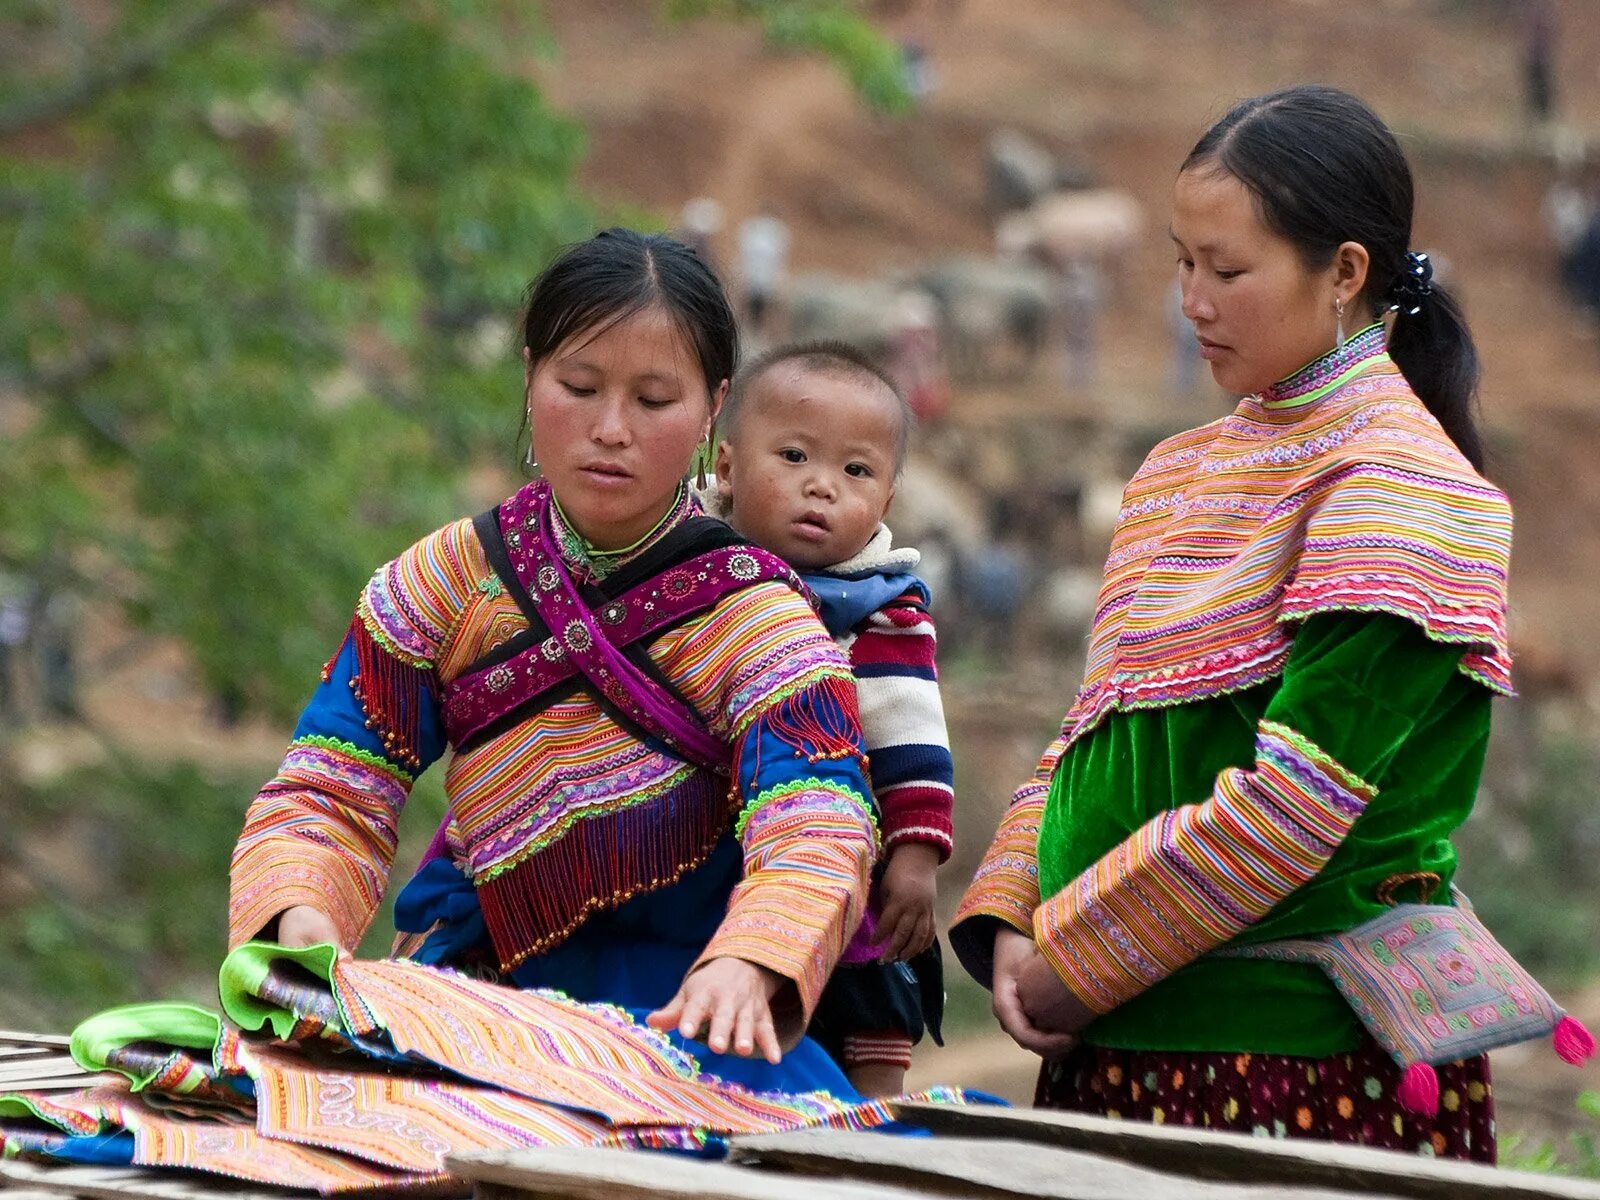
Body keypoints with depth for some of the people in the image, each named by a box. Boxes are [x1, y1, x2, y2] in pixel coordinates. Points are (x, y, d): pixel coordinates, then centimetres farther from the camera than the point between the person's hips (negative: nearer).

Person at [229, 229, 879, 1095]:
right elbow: (330, 789, -1)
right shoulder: (445, 583, 3)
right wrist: (300, 913, -26)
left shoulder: (754, 616, -6)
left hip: (682, 1006, -2)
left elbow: (817, 829, -23)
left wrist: (748, 967, -46)